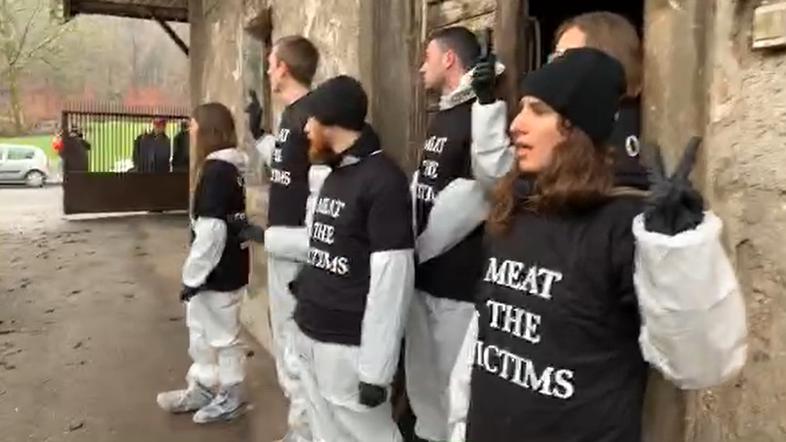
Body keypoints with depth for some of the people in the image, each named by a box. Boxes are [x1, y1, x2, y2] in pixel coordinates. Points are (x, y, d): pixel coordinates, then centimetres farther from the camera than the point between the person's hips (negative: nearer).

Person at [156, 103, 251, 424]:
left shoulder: (216, 170, -20)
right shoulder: (229, 168, 8)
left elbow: (211, 231, -25)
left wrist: (192, 276, -19)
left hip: (219, 272, -9)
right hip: (225, 267, 9)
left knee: (223, 336, 7)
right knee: (201, 331, 21)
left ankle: (231, 398, 23)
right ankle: (202, 389, 36)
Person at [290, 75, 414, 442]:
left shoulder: (383, 180, -15)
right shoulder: (332, 174, 14)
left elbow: (391, 279, -20)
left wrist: (375, 369, -20)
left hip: (348, 347, -9)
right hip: (308, 337, 9)